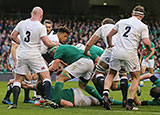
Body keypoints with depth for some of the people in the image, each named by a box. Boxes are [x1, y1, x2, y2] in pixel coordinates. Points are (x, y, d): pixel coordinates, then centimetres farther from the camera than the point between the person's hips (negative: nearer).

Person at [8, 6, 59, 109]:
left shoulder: (22, 23, 3)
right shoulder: (41, 27, -9)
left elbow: (13, 36, 10)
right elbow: (47, 43, -12)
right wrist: (55, 44, 8)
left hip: (22, 55, 4)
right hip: (34, 55, -4)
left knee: (18, 79, 12)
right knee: (46, 76, 3)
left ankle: (14, 103, 6)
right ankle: (48, 98, -12)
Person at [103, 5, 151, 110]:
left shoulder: (121, 22, 15)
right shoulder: (143, 26, 3)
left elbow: (109, 36, 17)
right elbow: (146, 43, -7)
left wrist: (110, 46, 36)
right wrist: (149, 49, 15)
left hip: (117, 52, 3)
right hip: (130, 54, -3)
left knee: (111, 74, 19)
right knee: (135, 78, 12)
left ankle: (105, 94, -5)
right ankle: (130, 103, 2)